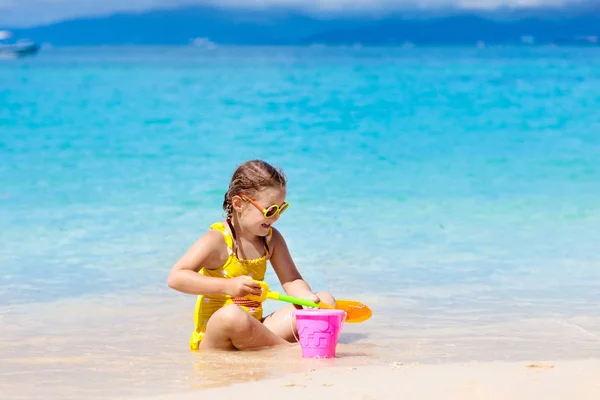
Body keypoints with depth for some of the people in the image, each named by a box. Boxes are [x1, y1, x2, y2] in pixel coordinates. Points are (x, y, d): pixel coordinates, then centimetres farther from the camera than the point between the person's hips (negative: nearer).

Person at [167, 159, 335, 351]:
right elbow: (175, 277, -21)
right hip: (214, 340, -7)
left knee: (326, 302, -2)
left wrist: (307, 297, -15)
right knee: (231, 315, -43)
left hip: (253, 331, 7)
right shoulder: (217, 240, -12)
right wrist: (227, 286, -29)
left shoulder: (272, 239, 9)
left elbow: (291, 280, 10)